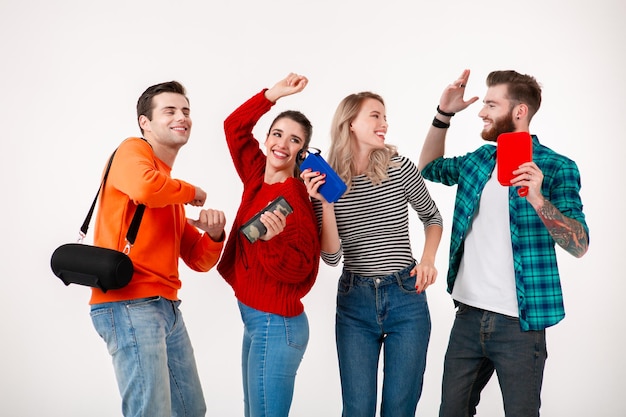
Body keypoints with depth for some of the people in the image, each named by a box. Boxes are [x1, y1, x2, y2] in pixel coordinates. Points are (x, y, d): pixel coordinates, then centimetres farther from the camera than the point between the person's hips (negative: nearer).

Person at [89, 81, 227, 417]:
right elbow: (145, 188, -28)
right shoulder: (133, 150, -2)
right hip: (129, 305, -9)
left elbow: (198, 260, 19)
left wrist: (214, 234, -3)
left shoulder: (173, 189, 21)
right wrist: (192, 193, -8)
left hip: (166, 307, 9)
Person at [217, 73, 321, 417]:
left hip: (275, 325, -9)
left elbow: (296, 269, -20)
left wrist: (271, 239, -37)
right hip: (257, 321, 9)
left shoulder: (293, 199, -18)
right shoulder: (258, 176, 4)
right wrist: (274, 93, 4)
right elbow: (234, 126, 12)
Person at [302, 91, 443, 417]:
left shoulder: (399, 168, -6)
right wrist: (326, 203, -19)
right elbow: (331, 257, -9)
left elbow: (432, 217, 11)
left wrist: (428, 259, -5)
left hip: (406, 298, 0)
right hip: (354, 303, 1)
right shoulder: (325, 182, -4)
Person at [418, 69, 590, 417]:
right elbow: (428, 168, 27)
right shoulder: (479, 160, 9)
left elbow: (579, 245, -14)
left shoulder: (557, 168, -7)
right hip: (468, 314, 5)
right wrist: (443, 114, 12)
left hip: (518, 322, -5)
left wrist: (537, 199, -30)